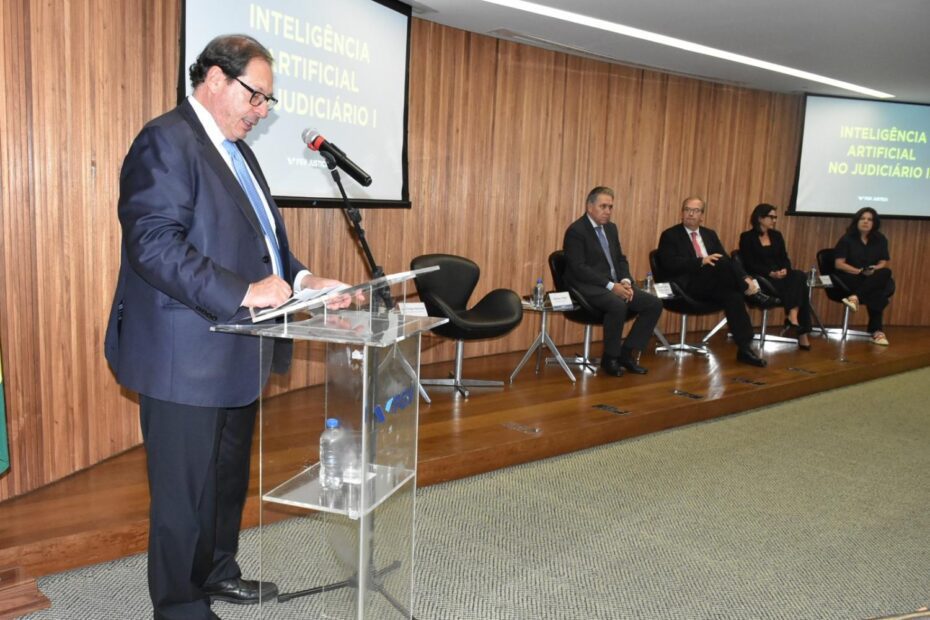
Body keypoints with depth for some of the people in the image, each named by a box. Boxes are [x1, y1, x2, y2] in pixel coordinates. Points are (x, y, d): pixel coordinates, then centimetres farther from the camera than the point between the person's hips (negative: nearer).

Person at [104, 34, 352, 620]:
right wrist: (242, 292, -28)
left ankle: (218, 573, 41)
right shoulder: (166, 141, -14)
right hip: (186, 357, -9)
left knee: (230, 477, 21)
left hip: (235, 352, 10)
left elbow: (262, 236, 18)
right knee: (186, 489, 5)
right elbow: (154, 246, -24)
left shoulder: (237, 149, 16)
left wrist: (300, 278, 1)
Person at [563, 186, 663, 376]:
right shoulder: (576, 231, -10)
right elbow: (579, 269, -18)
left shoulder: (611, 228, 15)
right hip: (588, 287, -8)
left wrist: (625, 281, -4)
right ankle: (610, 358, -14)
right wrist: (611, 285, -23)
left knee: (654, 303, -7)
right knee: (618, 305, -36)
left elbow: (621, 259, 18)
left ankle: (628, 352, 2)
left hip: (615, 285, 8)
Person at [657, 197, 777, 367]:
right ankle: (752, 293, -14)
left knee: (733, 296, -27)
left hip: (712, 287, 6)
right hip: (689, 287, -6)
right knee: (722, 262, -29)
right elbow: (670, 264, -13)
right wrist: (701, 261, -22)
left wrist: (745, 278, -7)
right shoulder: (670, 235, 2)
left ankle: (744, 348, -25)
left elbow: (728, 260, 12)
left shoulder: (710, 235, 20)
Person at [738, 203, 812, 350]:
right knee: (798, 286, -29)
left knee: (800, 276, -28)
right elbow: (750, 264, -9)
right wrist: (771, 273, -21)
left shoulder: (777, 236, 19)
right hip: (761, 279, -5)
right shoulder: (747, 237, 1)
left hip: (780, 276, 5)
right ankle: (801, 332, -29)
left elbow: (785, 258, 10)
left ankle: (793, 319, -36)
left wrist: (785, 270, -13)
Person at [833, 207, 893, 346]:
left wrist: (874, 270, -21)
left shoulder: (880, 240, 9)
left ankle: (855, 297, -41)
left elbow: (884, 263, 3)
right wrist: (859, 271, -22)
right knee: (877, 294, -33)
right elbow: (838, 264, -9)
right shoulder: (847, 239, -2)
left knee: (886, 273, -34)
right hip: (849, 278, -4)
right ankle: (877, 330, -29)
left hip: (874, 279, 4)